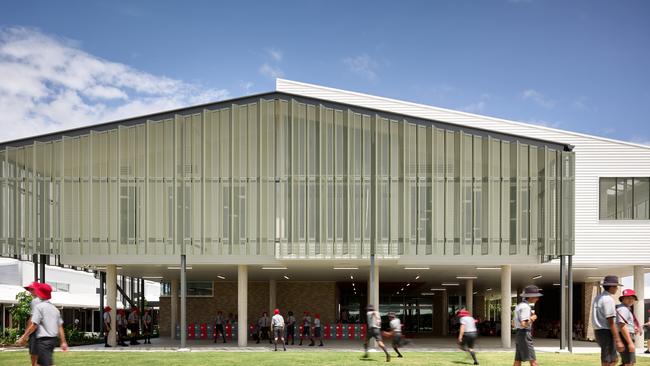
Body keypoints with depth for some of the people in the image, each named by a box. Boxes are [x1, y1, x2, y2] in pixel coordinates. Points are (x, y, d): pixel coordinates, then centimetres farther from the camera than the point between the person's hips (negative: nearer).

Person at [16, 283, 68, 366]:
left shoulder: (39, 306, -9)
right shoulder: (54, 308, 13)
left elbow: (34, 325, -15)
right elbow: (60, 327, 11)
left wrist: (23, 337, -9)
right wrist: (63, 342, 12)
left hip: (43, 340, -8)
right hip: (53, 340, 8)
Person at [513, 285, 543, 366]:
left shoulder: (520, 305, 17)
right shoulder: (525, 307, -14)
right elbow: (524, 324, -25)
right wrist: (532, 319, -8)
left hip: (518, 335, 10)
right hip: (524, 335, -10)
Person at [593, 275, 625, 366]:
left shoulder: (598, 298, 15)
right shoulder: (608, 299, -16)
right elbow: (611, 322, -20)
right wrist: (618, 341, -20)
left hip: (599, 332, 10)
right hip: (607, 333, -10)